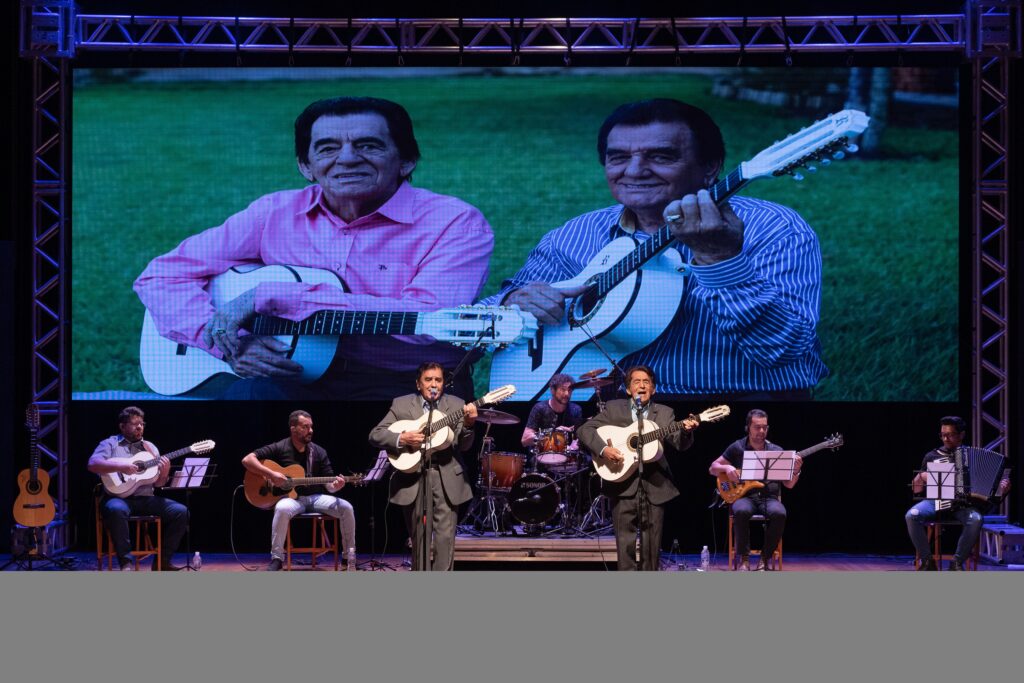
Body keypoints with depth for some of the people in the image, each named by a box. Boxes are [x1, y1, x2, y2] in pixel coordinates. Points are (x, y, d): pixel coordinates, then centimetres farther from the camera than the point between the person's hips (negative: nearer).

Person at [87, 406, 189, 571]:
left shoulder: (150, 447, 21)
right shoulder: (110, 444, 7)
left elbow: (157, 484, 17)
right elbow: (92, 464, -11)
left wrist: (164, 472, -7)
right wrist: (120, 466, -23)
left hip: (146, 498, 5)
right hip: (119, 497, -5)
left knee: (181, 511, -17)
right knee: (117, 510, -41)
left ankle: (162, 561, -7)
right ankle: (126, 562, -30)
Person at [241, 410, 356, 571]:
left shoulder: (319, 452, 7)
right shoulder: (279, 448, -4)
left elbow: (328, 485, 6)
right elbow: (247, 460, -10)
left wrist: (336, 485, -20)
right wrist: (271, 474, -21)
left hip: (315, 497, 4)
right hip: (291, 497, -4)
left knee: (346, 508, -20)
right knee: (282, 509, -40)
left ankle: (350, 557, -5)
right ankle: (276, 559, -27)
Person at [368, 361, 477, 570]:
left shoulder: (456, 405, 7)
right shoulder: (401, 404, 5)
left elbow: (463, 446, 1)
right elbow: (375, 435, 1)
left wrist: (467, 425, -20)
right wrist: (402, 439, -16)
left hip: (447, 479, 0)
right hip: (413, 477, 0)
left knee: (445, 537, -9)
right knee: (419, 539, 6)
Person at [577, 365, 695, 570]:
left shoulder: (664, 413, 10)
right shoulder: (613, 408, 7)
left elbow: (679, 444, -1)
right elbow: (585, 429, 1)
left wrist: (686, 430, -23)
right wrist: (603, 449, -15)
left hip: (654, 487, 1)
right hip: (623, 486, -1)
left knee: (651, 549, 4)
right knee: (626, 546, -4)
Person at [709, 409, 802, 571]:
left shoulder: (777, 451, 8)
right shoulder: (737, 448, 5)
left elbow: (789, 484, 8)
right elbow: (712, 469, 11)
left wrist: (795, 471, -13)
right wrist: (727, 468, -10)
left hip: (769, 497, 1)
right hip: (744, 496, -1)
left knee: (779, 513, -34)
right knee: (741, 511, -38)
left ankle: (765, 559, -19)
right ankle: (744, 560, -23)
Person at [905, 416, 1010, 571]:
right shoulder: (932, 456, 18)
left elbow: (998, 477, 15)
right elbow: (916, 489, 18)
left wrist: (1003, 484, -8)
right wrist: (921, 477, -3)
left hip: (963, 504, -1)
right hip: (936, 501, 1)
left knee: (976, 520, -36)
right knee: (912, 516, -31)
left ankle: (957, 562, -18)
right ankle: (927, 561, -15)